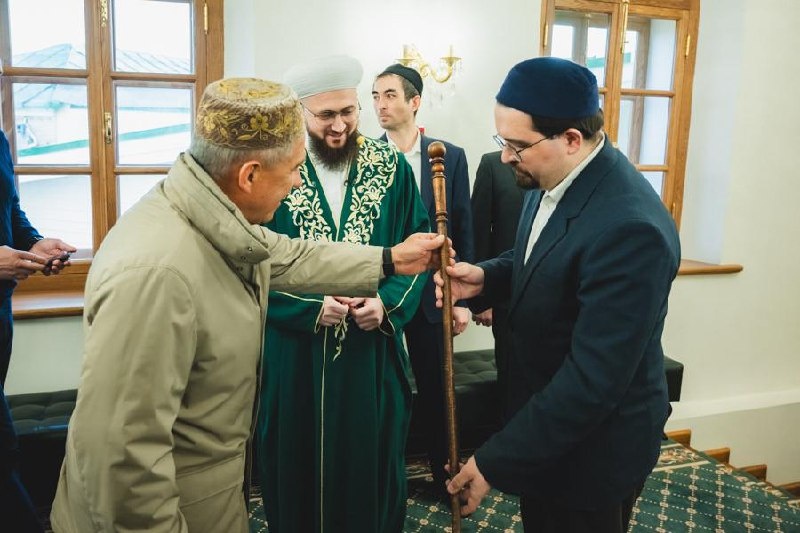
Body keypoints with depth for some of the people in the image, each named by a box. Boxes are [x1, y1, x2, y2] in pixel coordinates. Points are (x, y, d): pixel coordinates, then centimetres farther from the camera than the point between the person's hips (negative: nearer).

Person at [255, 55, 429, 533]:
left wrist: (387, 302, -14)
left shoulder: (392, 168, 0)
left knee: (372, 464, 16)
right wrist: (309, 308, -18)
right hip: (295, 356, -1)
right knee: (299, 468, 14)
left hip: (373, 354, 2)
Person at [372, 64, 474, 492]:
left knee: (436, 390, 13)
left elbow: (463, 232, 1)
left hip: (431, 293, 1)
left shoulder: (450, 157, -1)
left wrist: (462, 298, -1)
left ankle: (444, 473, 34)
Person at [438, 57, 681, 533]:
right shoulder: (552, 180, -5)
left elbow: (593, 381, -31)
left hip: (593, 445, -8)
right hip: (543, 419, 8)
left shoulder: (629, 227, -33)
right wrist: (487, 278, -8)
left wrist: (494, 462, -25)